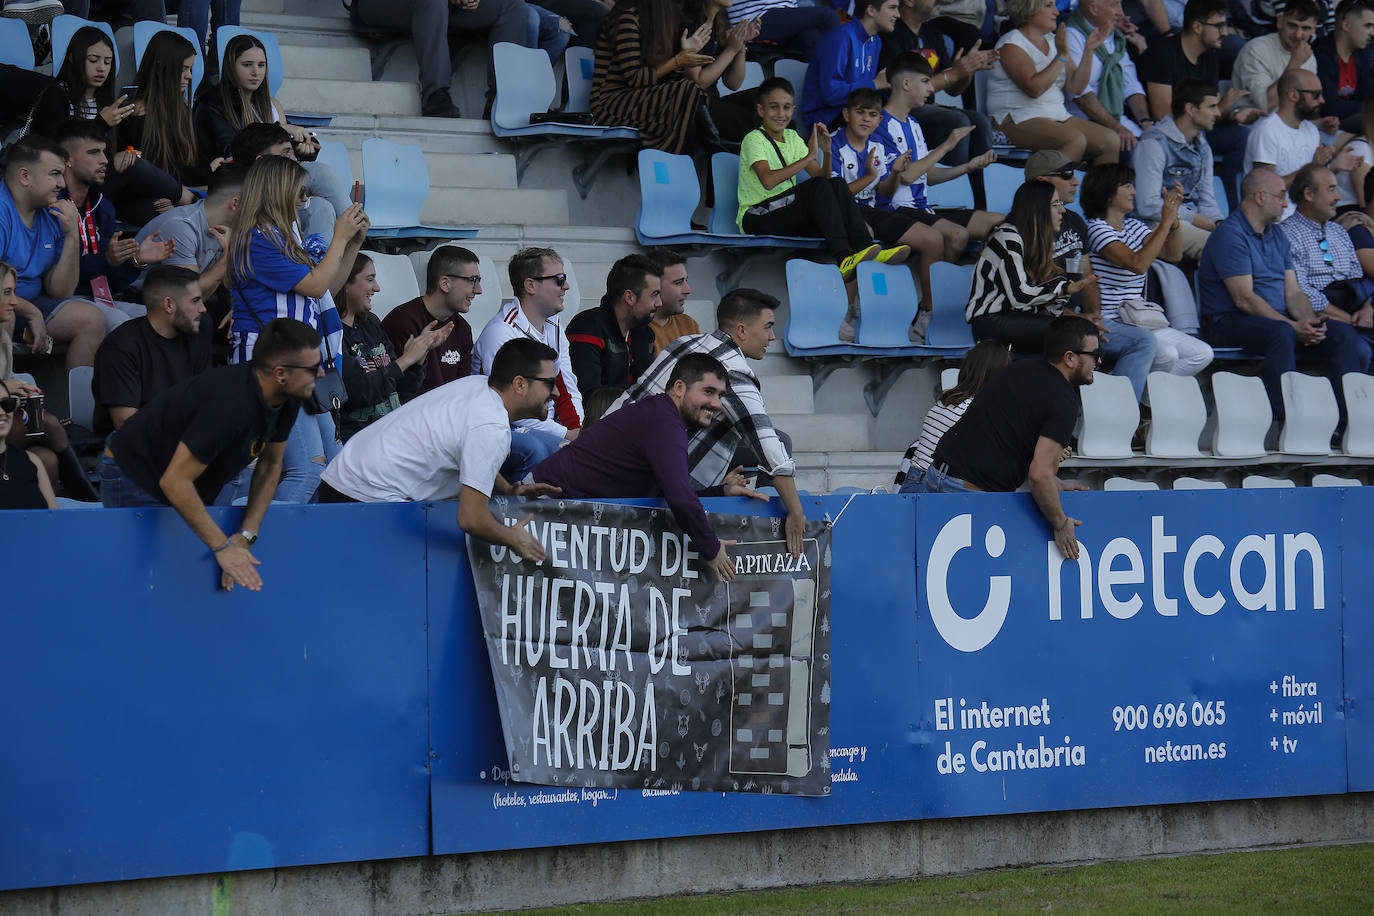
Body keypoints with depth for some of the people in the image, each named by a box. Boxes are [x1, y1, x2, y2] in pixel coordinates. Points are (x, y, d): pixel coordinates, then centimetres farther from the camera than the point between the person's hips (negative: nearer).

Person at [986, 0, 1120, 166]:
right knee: (1076, 140, -34)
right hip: (1017, 120, -8)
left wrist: (1089, 51, 4)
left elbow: (1075, 87, 11)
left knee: (1112, 140, -12)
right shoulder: (1011, 44, -6)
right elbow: (1034, 89, -21)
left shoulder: (1052, 41, 17)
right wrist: (1062, 56, -19)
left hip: (1057, 116, 8)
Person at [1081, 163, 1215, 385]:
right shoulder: (1096, 229, -11)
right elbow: (1138, 264, -23)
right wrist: (1166, 222, -20)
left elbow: (1173, 254, 9)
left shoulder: (1133, 227, 15)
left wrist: (1174, 218, -5)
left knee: (1202, 354, -2)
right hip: (1109, 324, -9)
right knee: (1167, 354, -30)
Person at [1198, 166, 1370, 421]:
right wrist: (1293, 326, -22)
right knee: (1282, 333, -39)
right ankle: (1283, 417, -45)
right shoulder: (1229, 234, -9)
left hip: (1278, 320, 8)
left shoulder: (1277, 235, 19)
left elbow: (1293, 292, 13)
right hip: (1229, 322, -8)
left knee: (1343, 334, -13)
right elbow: (1244, 299, -17)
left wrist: (1309, 320, -10)